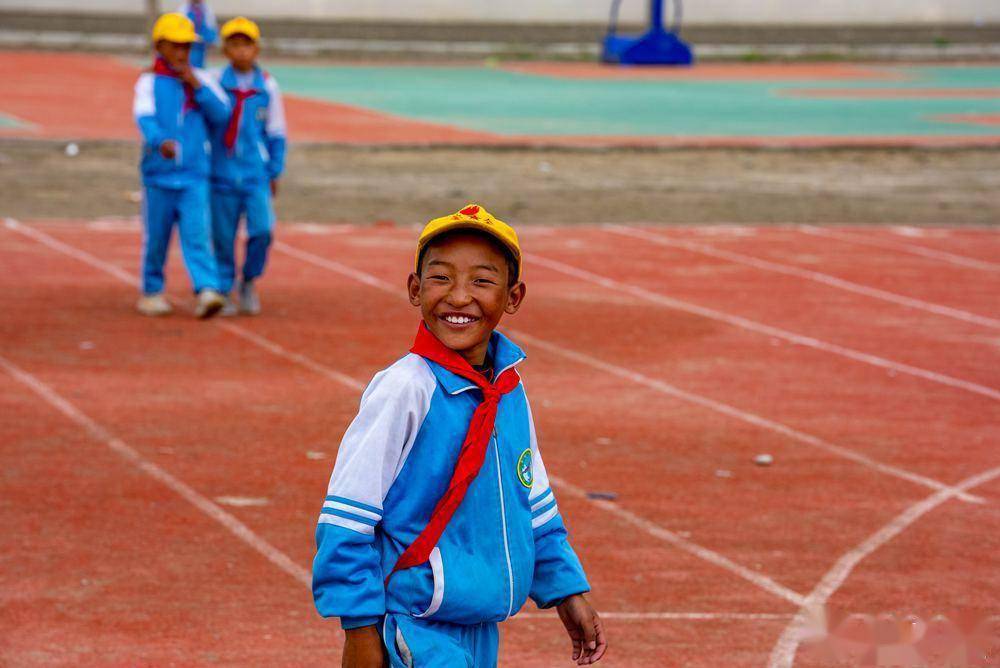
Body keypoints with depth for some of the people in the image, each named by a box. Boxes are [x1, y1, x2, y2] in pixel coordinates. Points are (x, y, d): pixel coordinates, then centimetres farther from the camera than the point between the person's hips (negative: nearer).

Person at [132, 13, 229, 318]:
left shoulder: (201, 79, 8)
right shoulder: (149, 82, -2)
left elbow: (222, 113, -2)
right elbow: (145, 118, -19)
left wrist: (196, 85, -12)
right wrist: (160, 141, -39)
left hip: (194, 175, 1)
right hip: (159, 174, -1)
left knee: (197, 235, -10)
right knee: (157, 238, 8)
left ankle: (207, 290, -21)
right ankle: (152, 292, 24)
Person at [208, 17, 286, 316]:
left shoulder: (268, 87, 2)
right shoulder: (214, 83, -1)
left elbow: (275, 133, 9)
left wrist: (275, 172, 9)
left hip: (255, 172, 0)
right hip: (221, 172, 0)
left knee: (262, 230, -13)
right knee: (223, 236, 3)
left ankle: (249, 281, 10)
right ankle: (224, 291, 17)